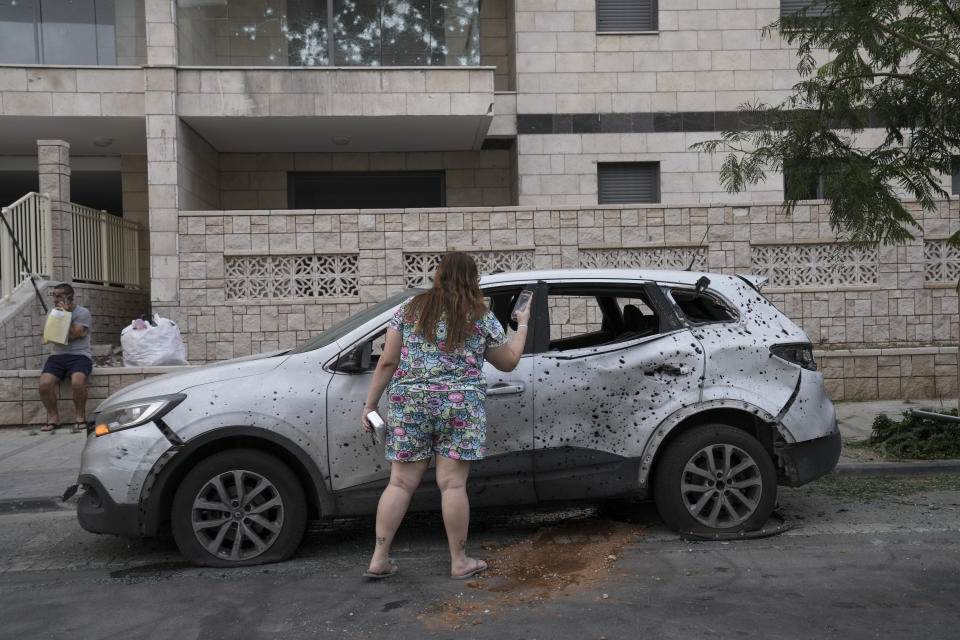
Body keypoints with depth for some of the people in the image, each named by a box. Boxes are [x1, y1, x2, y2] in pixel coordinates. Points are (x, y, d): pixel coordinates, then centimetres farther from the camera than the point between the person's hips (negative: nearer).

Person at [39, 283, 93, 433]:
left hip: (79, 355, -5)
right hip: (58, 355, 5)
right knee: (44, 384, -22)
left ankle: (80, 417, -13)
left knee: (77, 382, -34)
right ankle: (53, 417, -2)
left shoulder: (82, 312, 0)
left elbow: (71, 335, -11)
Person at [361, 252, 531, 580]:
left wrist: (370, 404, 9)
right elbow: (509, 361, 15)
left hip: (409, 404, 2)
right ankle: (460, 562, 13)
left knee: (401, 482, 7)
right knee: (453, 484, 3)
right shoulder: (482, 317, 3)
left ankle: (379, 559, 10)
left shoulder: (409, 309, 7)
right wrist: (522, 325, 28)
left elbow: (387, 362, 3)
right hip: (460, 405, -2)